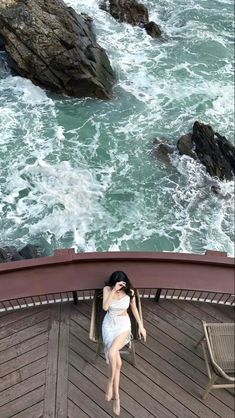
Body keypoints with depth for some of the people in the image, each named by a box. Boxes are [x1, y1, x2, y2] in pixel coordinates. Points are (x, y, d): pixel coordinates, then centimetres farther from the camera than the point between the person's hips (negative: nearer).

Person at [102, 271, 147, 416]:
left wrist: (141, 326, 5)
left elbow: (134, 308, 5)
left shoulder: (130, 292, -10)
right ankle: (117, 397, 0)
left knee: (112, 352, -28)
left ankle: (111, 382, -3)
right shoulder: (107, 289, -11)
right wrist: (113, 290, -32)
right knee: (118, 362, -16)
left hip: (124, 325, 0)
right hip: (109, 325, 1)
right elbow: (105, 307, -25)